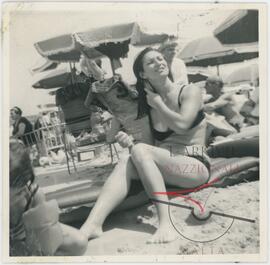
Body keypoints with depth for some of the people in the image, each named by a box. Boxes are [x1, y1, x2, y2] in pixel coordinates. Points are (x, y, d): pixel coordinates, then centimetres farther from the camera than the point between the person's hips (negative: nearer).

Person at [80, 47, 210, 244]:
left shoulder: (190, 91, 3)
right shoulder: (149, 106, 13)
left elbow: (181, 124, -16)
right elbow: (158, 145, 10)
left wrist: (158, 103, -1)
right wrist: (130, 141, -10)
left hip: (196, 167, -4)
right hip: (166, 170, 4)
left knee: (140, 150, -29)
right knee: (126, 164, -26)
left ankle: (166, 222, -35)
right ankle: (92, 224, -39)